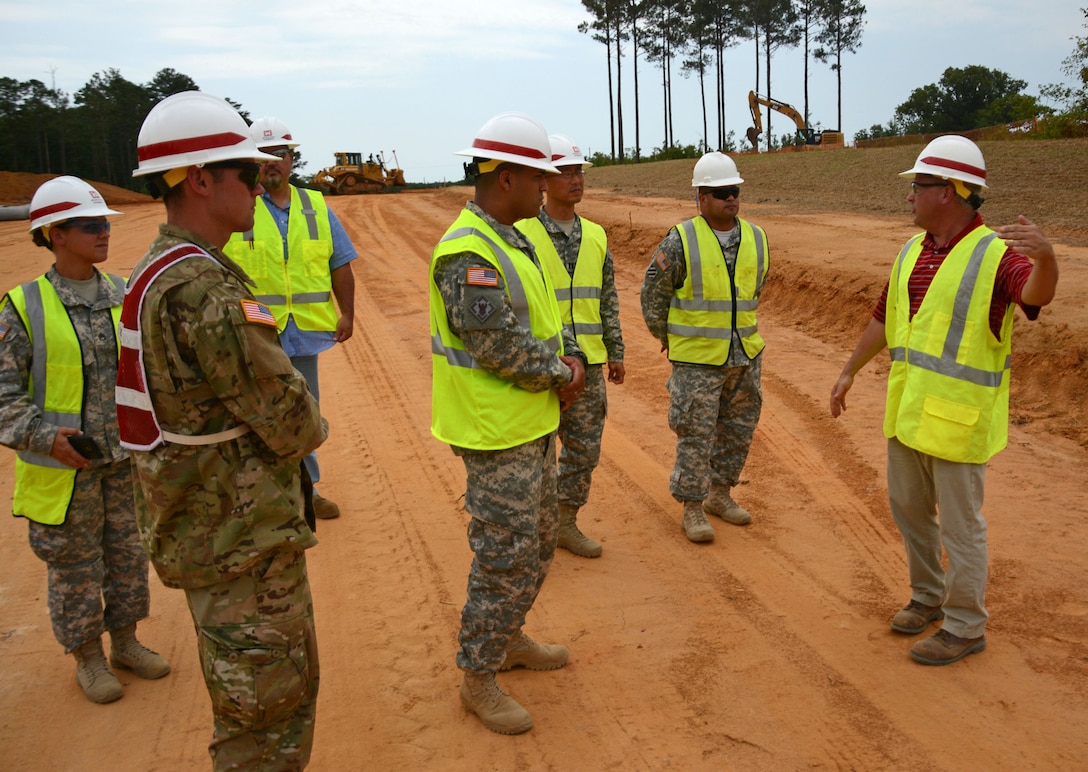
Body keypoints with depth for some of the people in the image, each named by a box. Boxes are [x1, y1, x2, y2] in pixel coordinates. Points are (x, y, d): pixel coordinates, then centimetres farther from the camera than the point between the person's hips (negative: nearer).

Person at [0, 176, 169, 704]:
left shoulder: (125, 296, 1)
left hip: (126, 460, 4)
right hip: (63, 466, -4)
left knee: (128, 555, 16)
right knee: (74, 566, 10)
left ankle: (125, 643, 35)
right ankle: (87, 658, 29)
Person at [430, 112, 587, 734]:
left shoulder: (513, 241, 11)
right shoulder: (467, 252, -22)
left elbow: (548, 313, 15)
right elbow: (498, 345, -27)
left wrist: (573, 360, -3)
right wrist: (560, 375, -12)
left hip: (534, 423, 10)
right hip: (497, 433, -10)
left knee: (539, 543, 21)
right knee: (507, 558, -1)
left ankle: (508, 639, 40)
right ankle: (478, 677, 17)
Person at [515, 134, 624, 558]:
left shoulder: (596, 236, 9)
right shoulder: (522, 235, -7)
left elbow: (608, 300, 13)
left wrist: (615, 353, 12)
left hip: (587, 365, 5)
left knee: (584, 449, 11)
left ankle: (566, 524, 26)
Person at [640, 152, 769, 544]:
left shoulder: (757, 239, 4)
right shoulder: (681, 241, -11)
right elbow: (653, 292, -2)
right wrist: (667, 337, 5)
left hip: (745, 355, 5)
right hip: (696, 359, -5)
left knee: (739, 430, 14)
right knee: (695, 434, 0)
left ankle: (720, 494, 31)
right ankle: (692, 508, 13)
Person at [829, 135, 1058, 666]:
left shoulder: (996, 253, -15)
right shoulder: (913, 252, 9)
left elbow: (1037, 293, -36)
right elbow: (884, 318, 18)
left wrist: (1045, 257, -58)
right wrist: (849, 372, 23)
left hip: (959, 417, -8)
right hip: (909, 408, 8)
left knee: (959, 523, 3)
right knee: (908, 506, 19)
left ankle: (965, 626, 20)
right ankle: (928, 596, 39)